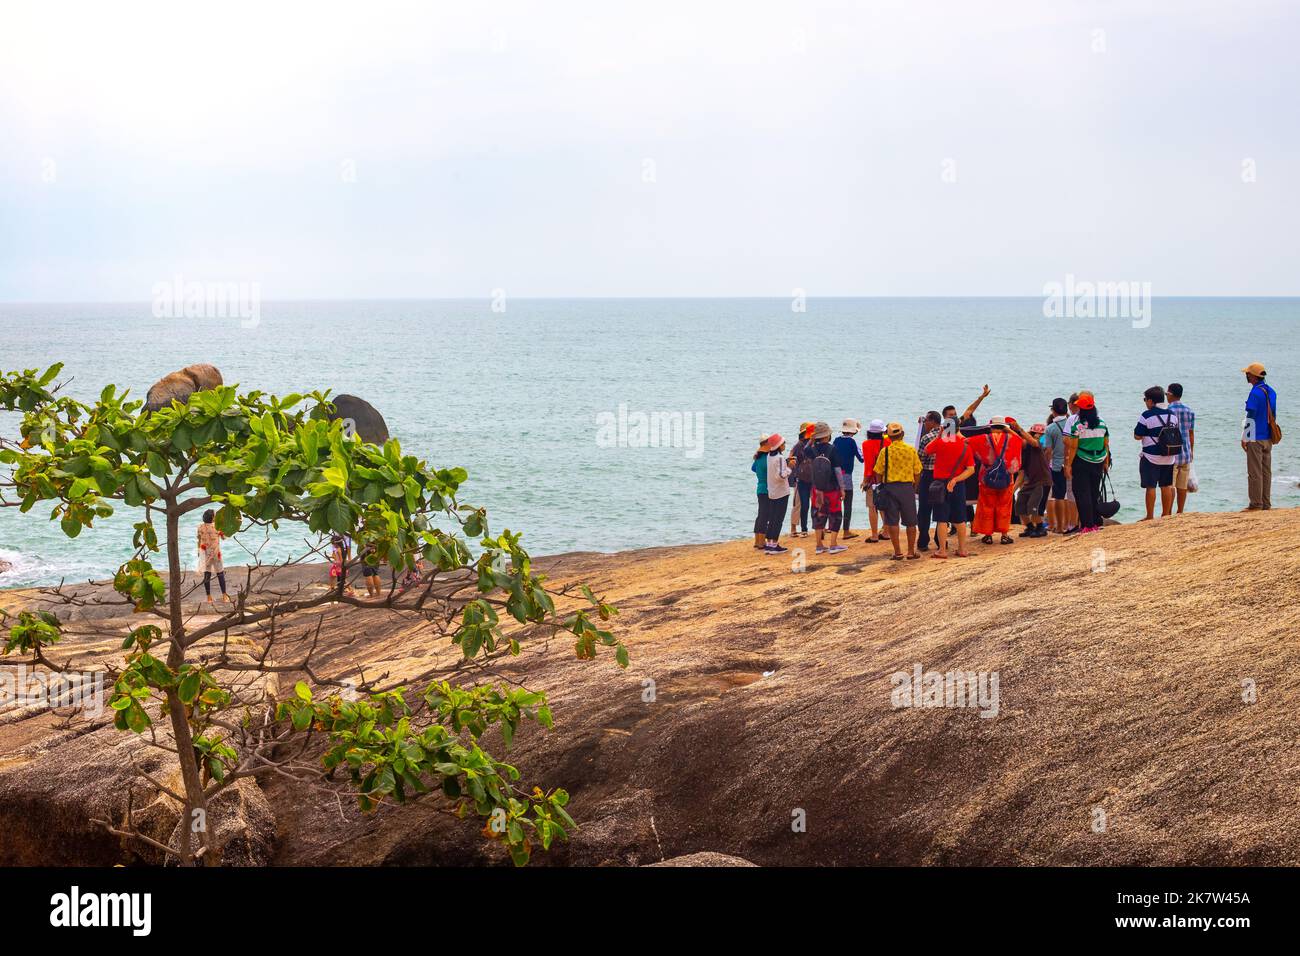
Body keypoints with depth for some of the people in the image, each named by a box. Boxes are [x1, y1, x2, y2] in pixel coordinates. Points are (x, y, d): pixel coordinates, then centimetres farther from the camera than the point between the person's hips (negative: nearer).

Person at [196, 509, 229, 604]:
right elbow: (224, 537, 2)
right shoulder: (217, 526, -10)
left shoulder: (201, 527, -2)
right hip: (215, 552, -2)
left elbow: (199, 541, 4)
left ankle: (209, 597, 6)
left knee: (207, 574, 4)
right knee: (220, 573, 9)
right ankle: (224, 595, 10)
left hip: (205, 553, 2)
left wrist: (199, 551, 17)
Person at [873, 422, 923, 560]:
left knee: (892, 522, 5)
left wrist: (882, 486, 16)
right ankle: (911, 552, 12)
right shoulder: (911, 450, -2)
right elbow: (917, 472, 2)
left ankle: (897, 552, 4)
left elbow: (878, 473, -1)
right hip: (907, 487, 1)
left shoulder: (885, 451, -5)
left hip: (890, 486, -1)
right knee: (910, 522, 10)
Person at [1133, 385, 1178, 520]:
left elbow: (1137, 436, -11)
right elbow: (1175, 433, 16)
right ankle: (1166, 515, 18)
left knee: (1150, 487, 0)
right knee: (1166, 486, 12)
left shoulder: (1147, 415, -13)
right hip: (1169, 457, 6)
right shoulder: (1173, 414, 6)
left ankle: (1150, 517, 3)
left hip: (1151, 457, -6)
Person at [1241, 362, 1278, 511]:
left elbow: (1250, 417, -17)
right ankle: (1266, 503, 13)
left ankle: (1256, 504, -3)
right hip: (1268, 438, 8)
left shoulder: (1255, 393, -16)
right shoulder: (1271, 391, 10)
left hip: (1255, 438, -8)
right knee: (1266, 471, 11)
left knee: (1255, 472, -4)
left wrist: (1244, 438, -12)